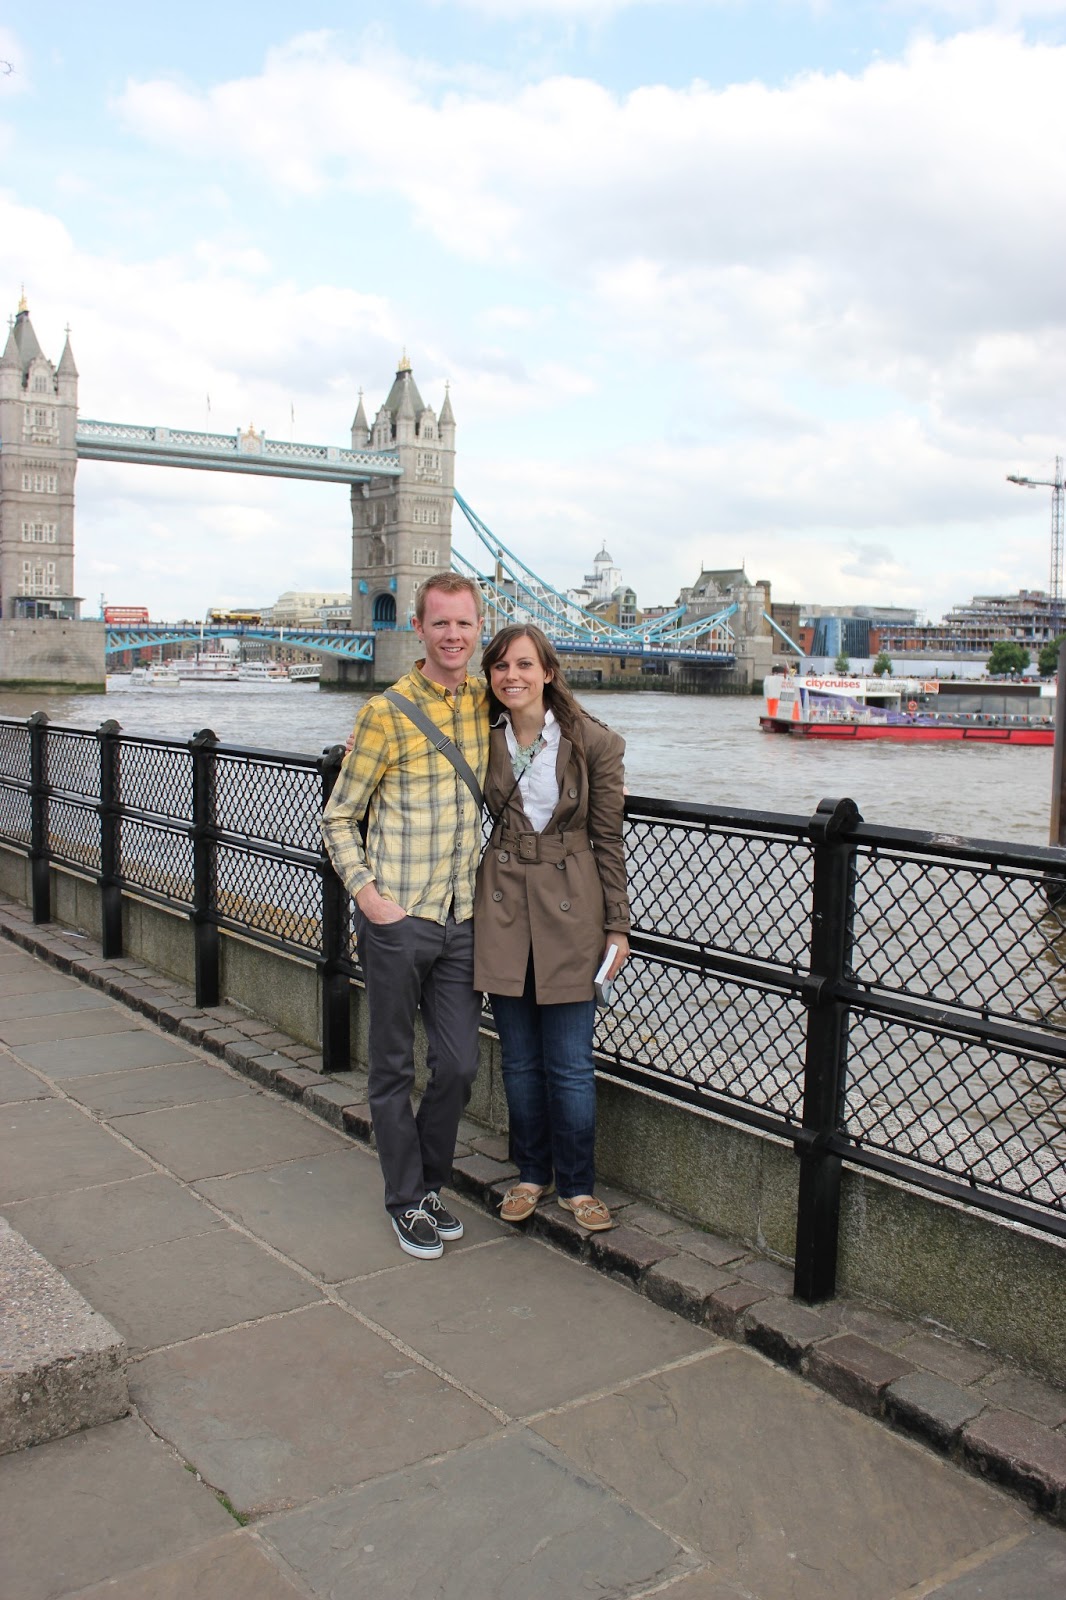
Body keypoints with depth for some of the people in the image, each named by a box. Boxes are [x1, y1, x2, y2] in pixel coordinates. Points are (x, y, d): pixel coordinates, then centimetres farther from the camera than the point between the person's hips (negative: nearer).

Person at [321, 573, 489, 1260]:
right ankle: (407, 1199, 25)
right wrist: (365, 890, -14)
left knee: (460, 1066, 8)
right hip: (397, 920, -4)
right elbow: (340, 816, -2)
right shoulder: (386, 713, -7)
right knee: (395, 1068, 8)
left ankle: (430, 1182, 31)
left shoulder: (486, 701, 6)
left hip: (461, 918, 4)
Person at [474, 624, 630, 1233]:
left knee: (570, 1065, 3)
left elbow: (608, 839, -1)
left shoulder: (594, 743, -7)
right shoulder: (484, 737, 0)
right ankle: (532, 1174, 31)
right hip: (502, 905, 3)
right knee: (520, 1060, 13)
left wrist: (617, 925, -1)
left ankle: (578, 1186, 22)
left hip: (569, 908, -3)